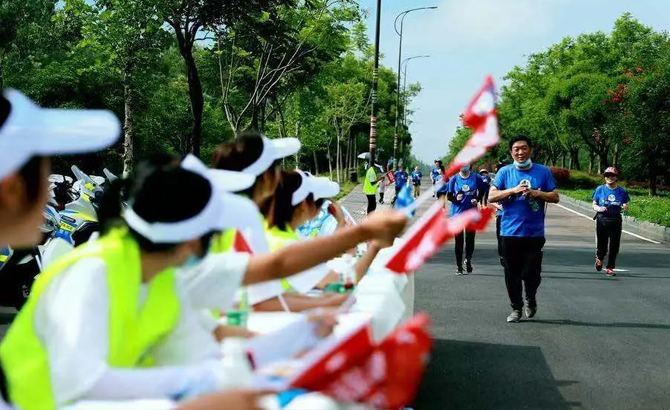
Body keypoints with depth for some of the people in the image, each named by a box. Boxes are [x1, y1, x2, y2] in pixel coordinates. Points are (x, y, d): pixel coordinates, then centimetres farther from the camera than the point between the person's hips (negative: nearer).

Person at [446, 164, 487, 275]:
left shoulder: (476, 178, 0)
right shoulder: (454, 179, 0)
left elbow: (482, 191, 12)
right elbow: (448, 195, 2)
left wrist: (477, 199, -7)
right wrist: (455, 198, -19)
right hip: (457, 212, 0)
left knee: (470, 239, -3)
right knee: (458, 240, 4)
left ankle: (468, 259, 23)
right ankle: (459, 266, 14)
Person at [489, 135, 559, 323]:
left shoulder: (543, 172, 4)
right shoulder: (504, 172, 4)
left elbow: (555, 197, 4)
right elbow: (491, 196, -2)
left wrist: (536, 193, -13)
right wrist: (514, 190, -14)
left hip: (534, 232, -1)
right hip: (510, 232, 1)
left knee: (531, 272, -1)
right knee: (512, 274, 5)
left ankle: (530, 300, 27)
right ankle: (516, 308, 20)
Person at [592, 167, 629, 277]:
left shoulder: (621, 191, 5)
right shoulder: (600, 189, 2)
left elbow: (625, 206, 8)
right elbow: (594, 205, 4)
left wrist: (625, 208, -15)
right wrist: (599, 208, -17)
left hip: (616, 221, 1)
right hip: (602, 219, -1)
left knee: (614, 246, 2)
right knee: (602, 245, -1)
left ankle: (610, 268, 13)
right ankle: (599, 258, 33)